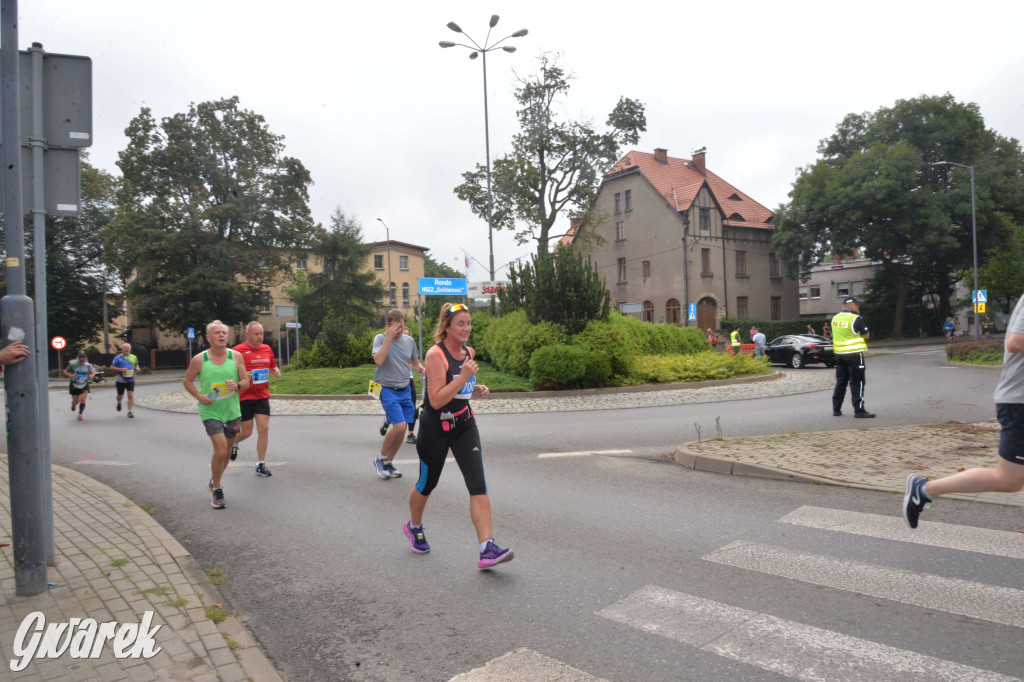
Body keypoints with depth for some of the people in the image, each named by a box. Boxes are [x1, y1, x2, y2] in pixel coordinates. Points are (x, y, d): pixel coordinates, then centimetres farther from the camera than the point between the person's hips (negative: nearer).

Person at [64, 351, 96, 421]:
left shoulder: (88, 365, -5)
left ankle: (80, 414, 0)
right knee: (76, 401, 9)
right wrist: (70, 375, -19)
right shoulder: (73, 364, -10)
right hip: (74, 385, 0)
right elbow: (65, 371, 1)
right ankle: (73, 405, 47)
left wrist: (91, 375, -15)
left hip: (84, 385, 0)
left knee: (83, 400, -13)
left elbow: (93, 372, 8)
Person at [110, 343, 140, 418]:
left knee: (131, 395, -11)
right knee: (120, 396, 11)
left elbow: (136, 364, 24)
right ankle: (119, 402, 48)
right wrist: (121, 369, -18)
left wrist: (137, 368, 1)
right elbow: (112, 367, -4)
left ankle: (129, 412, -6)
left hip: (130, 380, 1)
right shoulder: (118, 358, -3)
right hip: (120, 380, -1)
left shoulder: (134, 357, 8)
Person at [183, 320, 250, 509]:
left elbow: (246, 381, 3)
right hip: (210, 411, -3)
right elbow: (187, 381, 6)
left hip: (232, 411, 3)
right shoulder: (199, 360, -6)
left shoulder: (236, 356, -1)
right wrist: (199, 396, -11)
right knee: (220, 450, -16)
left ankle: (214, 482, 41)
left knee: (226, 452, 15)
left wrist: (237, 385, -20)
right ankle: (216, 489, 5)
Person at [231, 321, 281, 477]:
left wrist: (276, 372, -2)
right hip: (244, 397, -4)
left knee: (263, 429, -3)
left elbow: (273, 367, 21)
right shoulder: (238, 350, -9)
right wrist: (243, 376, -23)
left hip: (262, 396, 4)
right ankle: (233, 443, 41)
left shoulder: (267, 349, 7)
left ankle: (261, 464, 8)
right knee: (246, 432, 5)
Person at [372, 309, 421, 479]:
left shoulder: (409, 340, 7)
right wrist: (389, 337, -24)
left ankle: (388, 463, 22)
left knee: (402, 429, 3)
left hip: (405, 390, 5)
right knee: (399, 426, -16)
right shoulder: (380, 338, -7)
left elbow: (415, 362, 22)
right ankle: (380, 459, 7)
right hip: (388, 390, -5)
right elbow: (378, 360, -25)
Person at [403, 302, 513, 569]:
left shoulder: (469, 352, 4)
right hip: (435, 430, -5)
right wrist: (463, 377, -28)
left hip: (464, 425, 5)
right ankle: (414, 526, 45)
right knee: (427, 484, 14)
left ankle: (487, 549, -12)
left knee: (478, 483, -10)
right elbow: (436, 400, -24)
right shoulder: (436, 354, -18)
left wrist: (476, 389, 2)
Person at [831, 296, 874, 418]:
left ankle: (836, 409, 16)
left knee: (841, 381, 13)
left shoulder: (835, 318, 8)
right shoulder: (856, 319, -14)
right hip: (854, 354, -7)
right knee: (857, 382, -1)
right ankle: (859, 410, 0)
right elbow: (866, 335, -7)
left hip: (839, 354, 7)